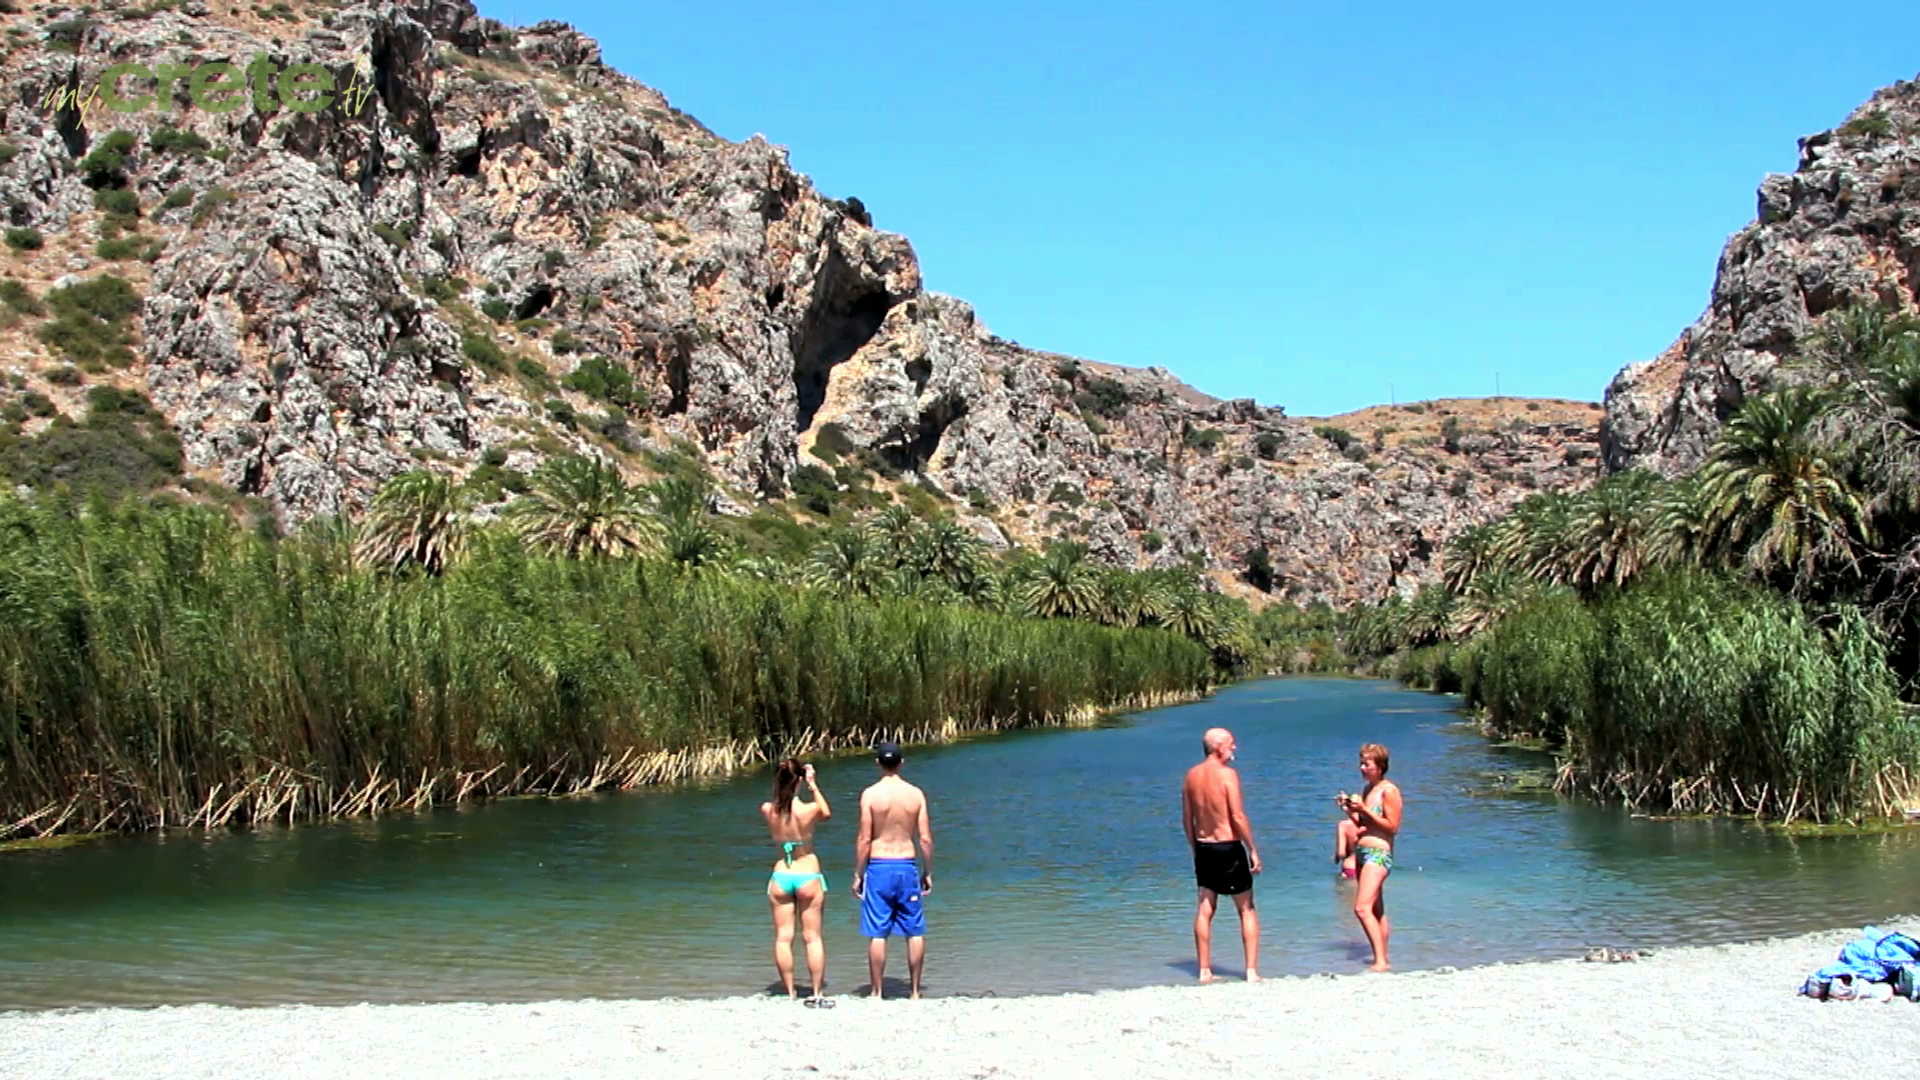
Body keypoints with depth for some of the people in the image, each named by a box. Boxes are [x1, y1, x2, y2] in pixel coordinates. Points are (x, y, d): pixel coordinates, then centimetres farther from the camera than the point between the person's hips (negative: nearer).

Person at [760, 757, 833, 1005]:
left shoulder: (767, 810, -9)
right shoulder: (808, 810, -16)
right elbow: (827, 813, 8)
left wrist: (783, 782, 9)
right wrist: (813, 785, 11)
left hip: (780, 878, 2)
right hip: (808, 876, -2)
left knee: (783, 938, 8)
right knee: (813, 937, 6)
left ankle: (790, 994, 10)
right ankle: (817, 993, 9)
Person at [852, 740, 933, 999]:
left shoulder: (870, 794, -7)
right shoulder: (916, 794, 0)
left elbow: (864, 839, -8)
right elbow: (926, 839, 0)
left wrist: (857, 875, 1)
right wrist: (928, 873, 11)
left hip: (878, 867, -2)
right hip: (907, 867, 2)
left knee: (877, 934, 4)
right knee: (915, 932, 11)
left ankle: (877, 992, 8)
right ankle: (915, 991, 15)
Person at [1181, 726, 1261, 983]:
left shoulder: (1191, 775, 4)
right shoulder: (1227, 774, -14)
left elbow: (1187, 819, 9)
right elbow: (1238, 816, -18)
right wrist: (1253, 850, -11)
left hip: (1203, 848, 6)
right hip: (1229, 848, -5)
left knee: (1205, 909, 11)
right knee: (1247, 909, 6)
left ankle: (1205, 971, 13)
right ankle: (1252, 971, 4)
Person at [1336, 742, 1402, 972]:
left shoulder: (1388, 791, -10)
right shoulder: (1367, 789, 15)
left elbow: (1392, 827, -14)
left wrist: (1365, 810, -18)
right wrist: (1351, 811, 5)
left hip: (1379, 854, -9)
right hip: (1362, 852, 9)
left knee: (1362, 908, -20)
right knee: (1376, 911, 13)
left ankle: (1381, 962, -23)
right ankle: (1381, 959, 19)